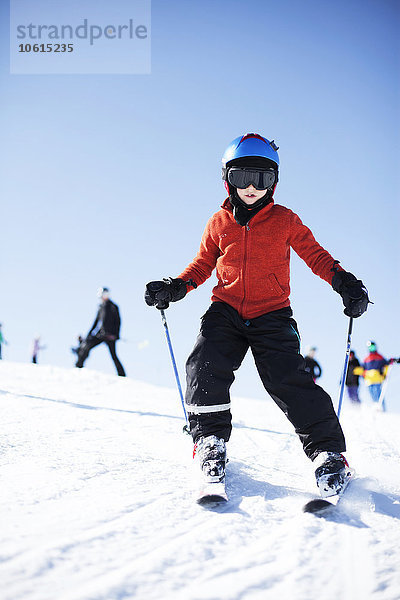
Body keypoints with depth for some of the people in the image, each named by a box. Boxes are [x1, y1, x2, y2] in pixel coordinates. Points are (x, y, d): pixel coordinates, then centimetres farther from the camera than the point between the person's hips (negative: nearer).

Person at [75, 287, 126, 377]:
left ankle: (122, 375, -6)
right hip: (100, 334, 6)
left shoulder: (113, 307, -3)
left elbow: (118, 321, -7)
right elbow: (97, 321, 22)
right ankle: (79, 366, 10)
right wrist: (90, 334, 19)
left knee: (113, 356, -10)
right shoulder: (101, 307, 16)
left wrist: (116, 335, -17)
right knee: (85, 347, -2)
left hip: (109, 335, -6)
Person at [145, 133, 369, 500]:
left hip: (272, 314, -2)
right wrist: (174, 288, 3)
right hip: (226, 311, 2)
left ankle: (327, 450, -10)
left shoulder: (285, 220, 6)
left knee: (288, 379, -17)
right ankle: (210, 436, -3)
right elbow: (203, 265, 19)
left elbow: (315, 255, 9)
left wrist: (345, 283, -7)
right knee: (205, 366, -21)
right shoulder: (219, 222, 11)